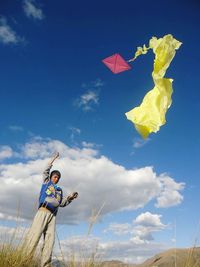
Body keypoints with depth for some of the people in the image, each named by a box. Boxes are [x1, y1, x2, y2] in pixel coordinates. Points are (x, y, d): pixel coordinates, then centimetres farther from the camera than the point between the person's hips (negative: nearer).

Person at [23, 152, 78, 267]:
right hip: (43, 212, -4)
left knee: (50, 240, -5)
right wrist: (54, 158, 12)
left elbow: (62, 203, 23)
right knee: (34, 237, -16)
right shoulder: (46, 182, 18)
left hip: (52, 215, 5)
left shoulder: (59, 190, 27)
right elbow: (46, 171, 10)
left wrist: (70, 197, 8)